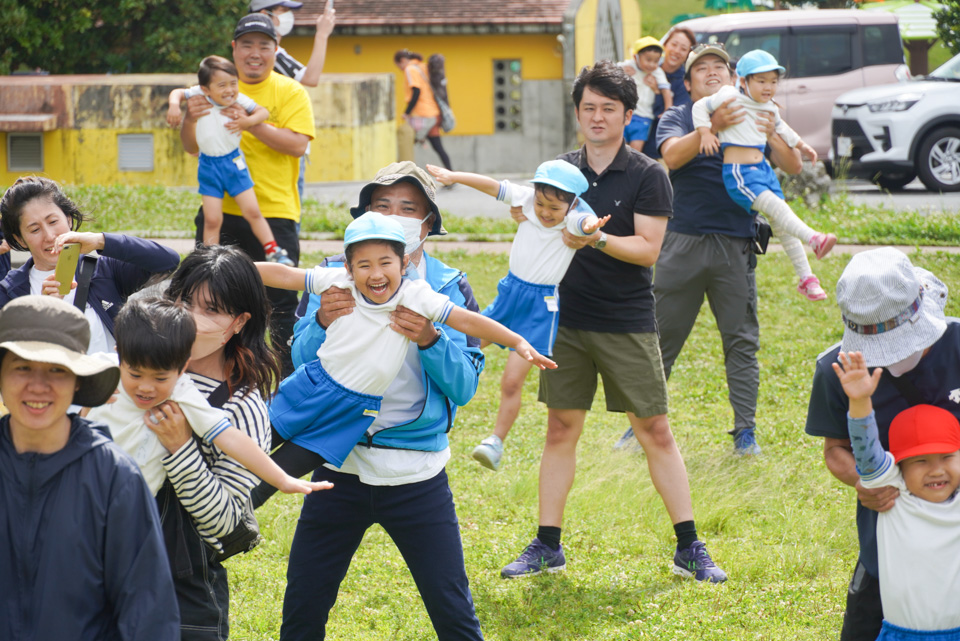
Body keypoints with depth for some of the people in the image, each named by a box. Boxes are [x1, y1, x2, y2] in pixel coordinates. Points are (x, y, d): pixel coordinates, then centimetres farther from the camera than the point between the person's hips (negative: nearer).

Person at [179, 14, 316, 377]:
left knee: (279, 300, -3)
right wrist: (189, 120, -19)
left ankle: (287, 378, 7)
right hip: (220, 211, 3)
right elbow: (192, 147, 4)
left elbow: (297, 144, -13)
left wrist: (252, 124, -26)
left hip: (274, 213, -3)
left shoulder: (290, 92, 2)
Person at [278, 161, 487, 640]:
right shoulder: (334, 277, 3)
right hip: (339, 462, 1)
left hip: (416, 472, -1)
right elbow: (301, 364, -2)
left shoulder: (449, 289, 1)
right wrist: (323, 323, -22)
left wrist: (430, 340, -24)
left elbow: (465, 386, -6)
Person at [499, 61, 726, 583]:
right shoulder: (561, 170, 9)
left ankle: (689, 549, 3)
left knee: (655, 432, -2)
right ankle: (547, 545, 13)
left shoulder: (647, 176, -3)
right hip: (567, 319, 3)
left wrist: (597, 240, -25)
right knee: (561, 429, 6)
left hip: (628, 324, -3)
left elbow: (647, 249, -11)